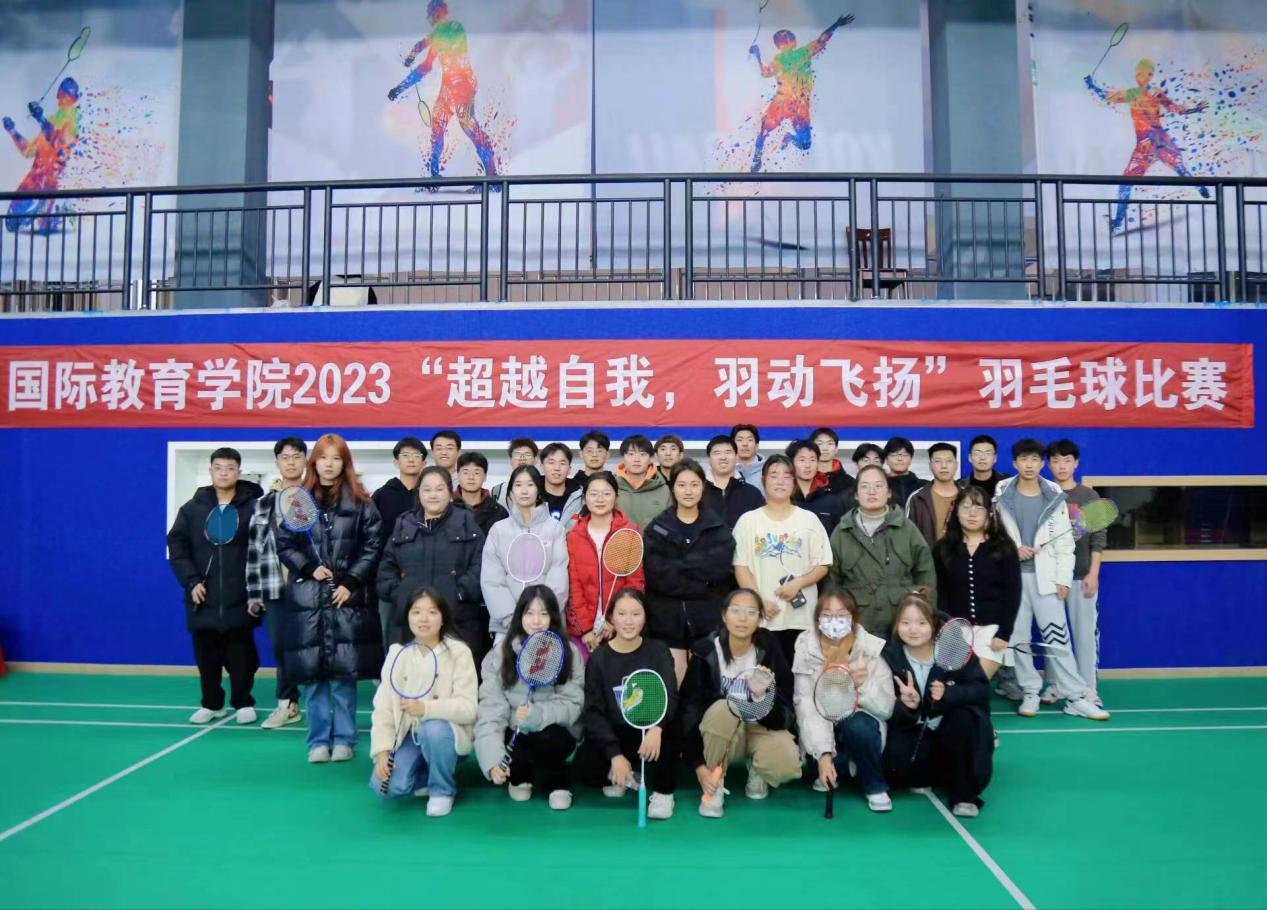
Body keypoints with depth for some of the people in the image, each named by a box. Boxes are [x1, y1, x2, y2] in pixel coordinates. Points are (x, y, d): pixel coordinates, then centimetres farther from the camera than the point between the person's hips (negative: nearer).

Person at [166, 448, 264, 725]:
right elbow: (177, 546, 6)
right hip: (203, 599, 3)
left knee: (241, 657, 4)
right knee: (206, 657, 11)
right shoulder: (192, 509, 5)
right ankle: (211, 703, 28)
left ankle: (243, 703, 21)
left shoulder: (254, 507, -5)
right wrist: (191, 581, -5)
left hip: (240, 599, -3)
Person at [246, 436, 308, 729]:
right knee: (280, 647, 7)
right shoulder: (263, 503, 10)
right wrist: (253, 592, 5)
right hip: (275, 588, 3)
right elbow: (255, 549, 9)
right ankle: (288, 704, 20)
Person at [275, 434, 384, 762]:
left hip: (347, 597, -2)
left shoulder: (361, 503, 2)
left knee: (344, 672, 1)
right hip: (306, 597, 2)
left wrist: (350, 581, -10)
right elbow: (284, 545, 8)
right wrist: (310, 569, -7)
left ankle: (343, 739, 12)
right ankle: (318, 740, 14)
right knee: (312, 672, 3)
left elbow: (372, 547, -1)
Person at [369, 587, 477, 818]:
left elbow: (468, 708, -21)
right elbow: (383, 707, -4)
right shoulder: (397, 652, -2)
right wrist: (382, 751, -17)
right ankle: (424, 775, 14)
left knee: (433, 729, -36)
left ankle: (442, 790, -8)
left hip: (445, 731, -3)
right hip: (408, 735, 3)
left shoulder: (459, 652, -14)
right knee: (385, 785, -20)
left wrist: (426, 709, -36)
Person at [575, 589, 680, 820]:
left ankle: (663, 791, -10)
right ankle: (618, 776, 9)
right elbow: (593, 711, -10)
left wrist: (656, 727, -41)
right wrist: (615, 754, -24)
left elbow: (670, 696, -18)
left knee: (671, 727, -33)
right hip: (614, 734, 1)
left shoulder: (658, 651, -5)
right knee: (584, 767, -27)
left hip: (650, 730, 0)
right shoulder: (599, 658, -4)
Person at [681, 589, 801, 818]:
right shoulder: (706, 651, -17)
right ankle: (715, 785, -13)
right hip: (718, 735, -1)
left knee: (787, 767, -31)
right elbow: (689, 710, -14)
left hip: (760, 728, 1)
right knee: (722, 708, -35)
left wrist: (763, 695, -37)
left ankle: (756, 770, 7)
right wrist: (699, 765, -22)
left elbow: (783, 718, -16)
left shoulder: (769, 650, -15)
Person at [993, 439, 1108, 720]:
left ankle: (1075, 697, 3)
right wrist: (1013, 549, -11)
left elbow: (1064, 541, 1)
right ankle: (1030, 692, 15)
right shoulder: (1001, 494, 1)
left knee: (1057, 636, -2)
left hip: (1045, 575, -1)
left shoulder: (1055, 496, 2)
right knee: (1017, 637, 5)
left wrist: (1063, 578, -4)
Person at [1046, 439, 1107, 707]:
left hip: (1081, 575, -1)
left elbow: (1098, 538, -2)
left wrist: (1093, 574, -8)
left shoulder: (1089, 496, 1)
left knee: (1085, 632, 2)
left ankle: (1088, 688, 9)